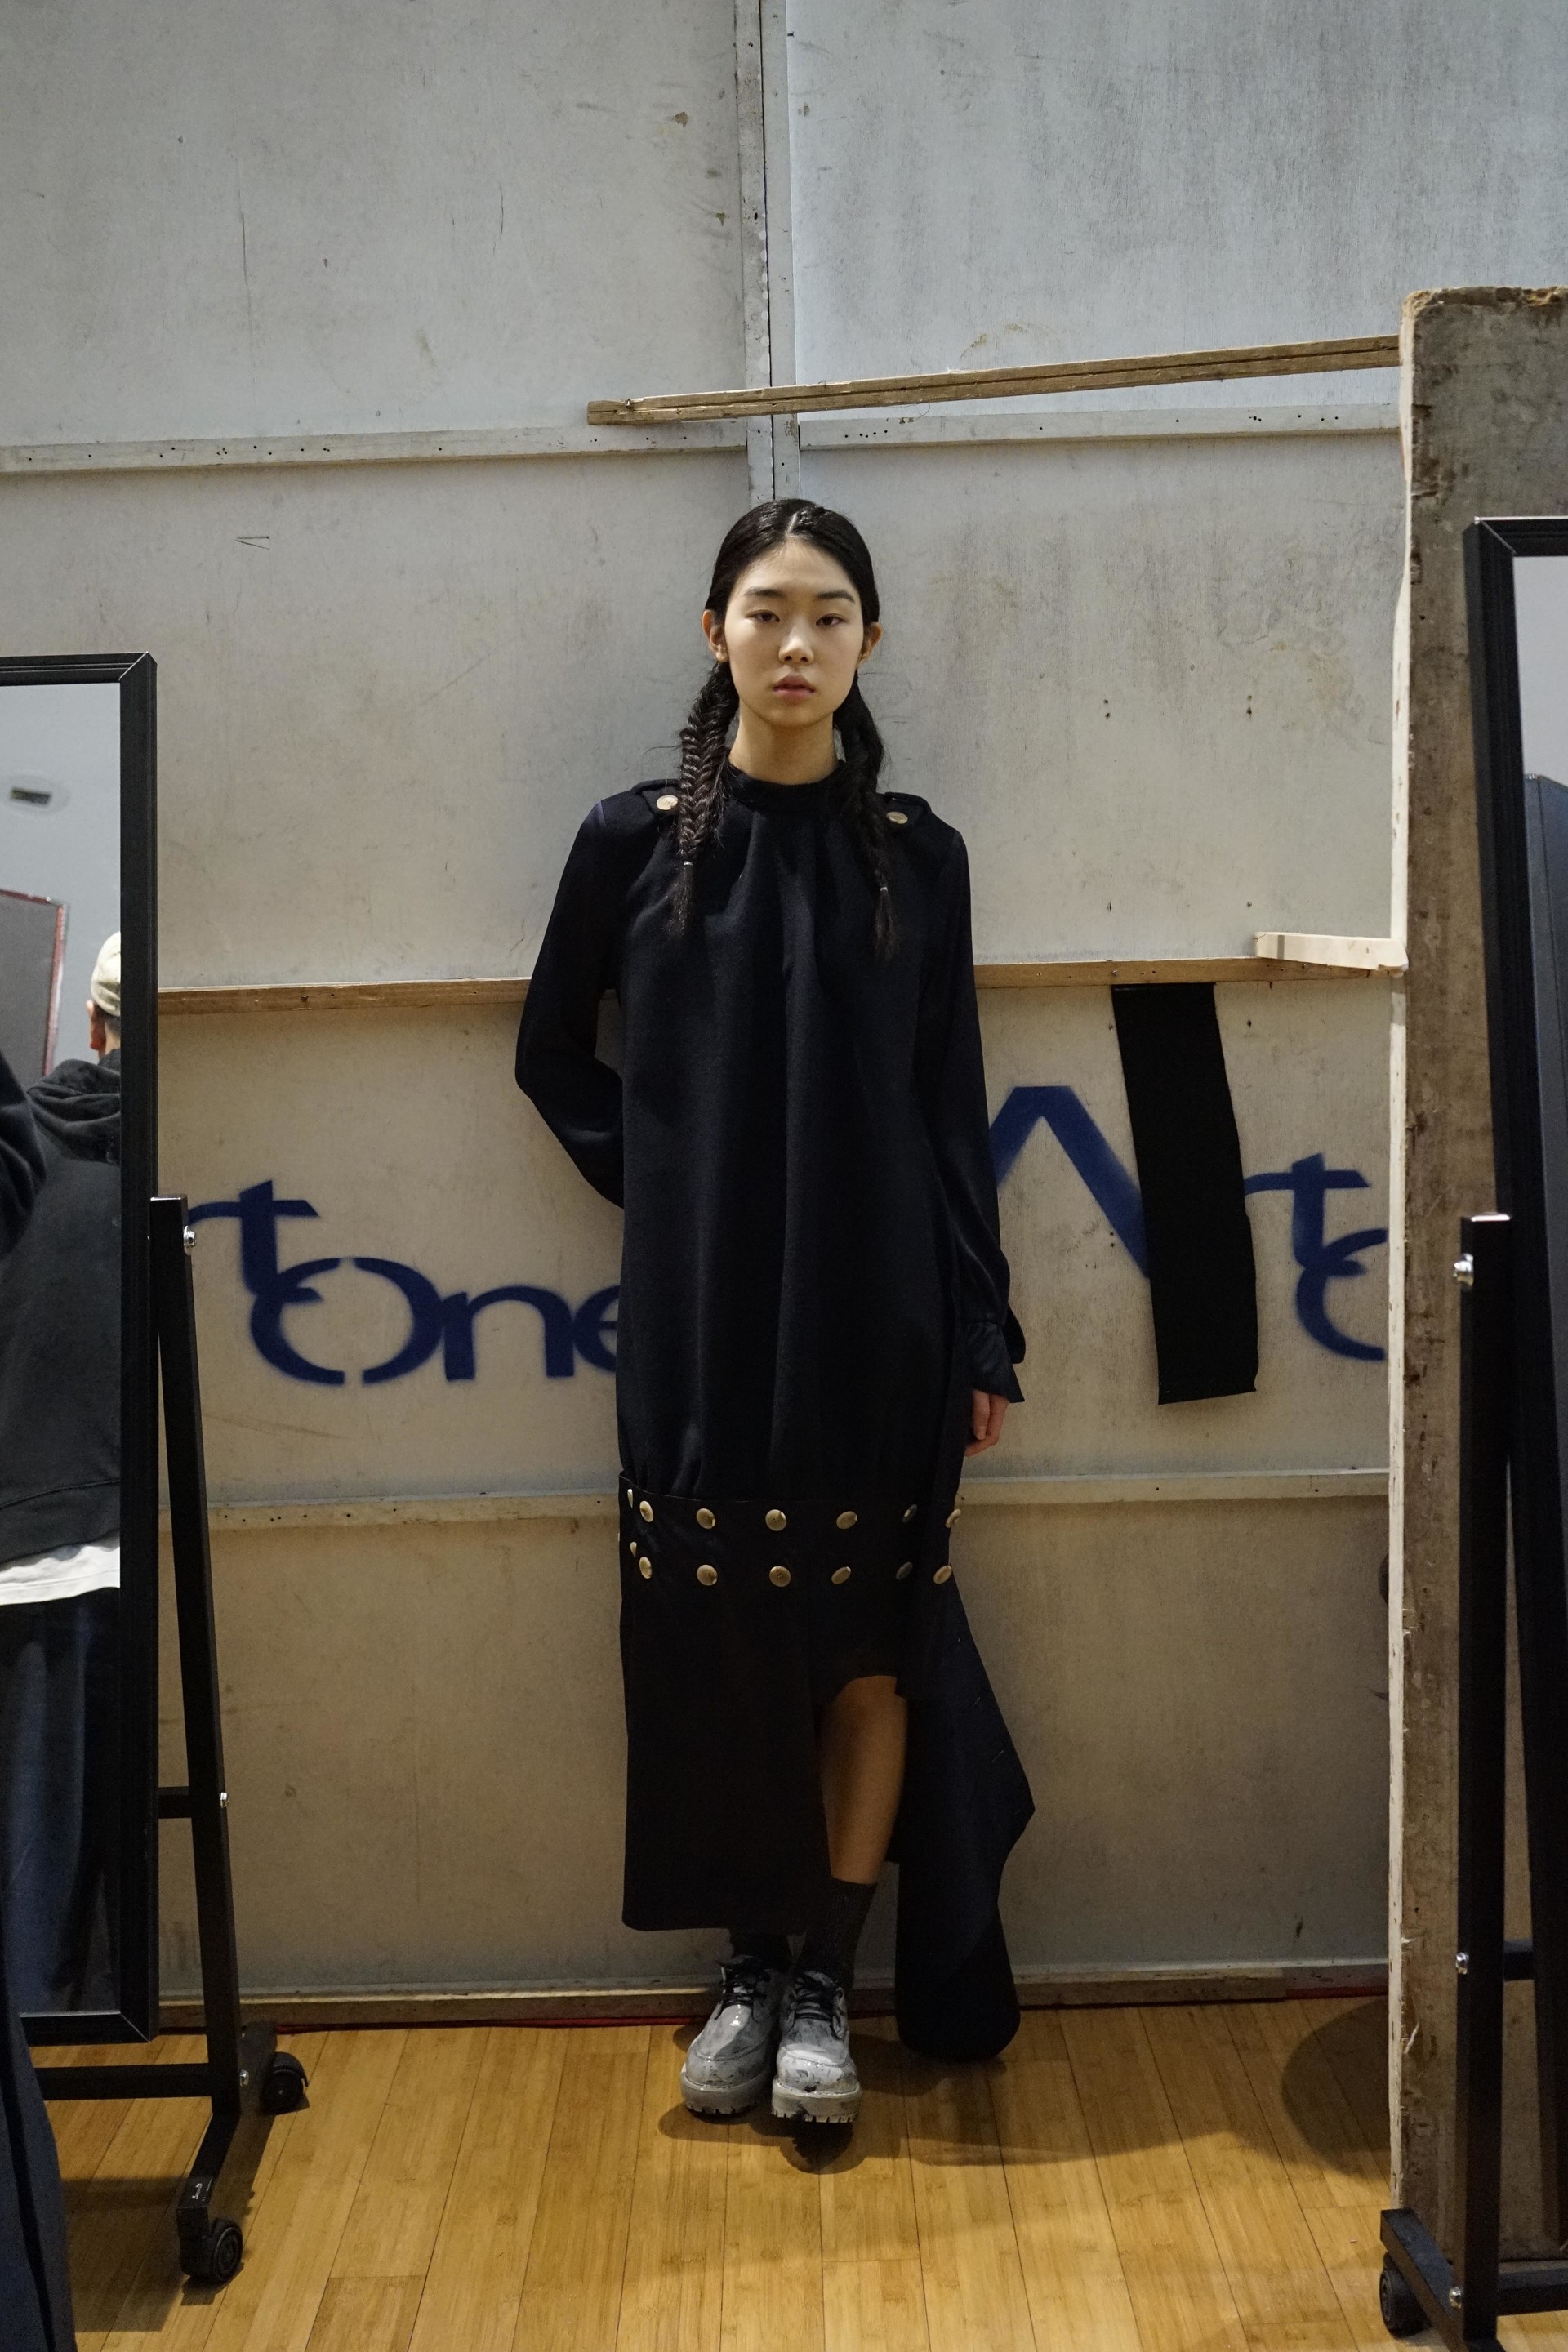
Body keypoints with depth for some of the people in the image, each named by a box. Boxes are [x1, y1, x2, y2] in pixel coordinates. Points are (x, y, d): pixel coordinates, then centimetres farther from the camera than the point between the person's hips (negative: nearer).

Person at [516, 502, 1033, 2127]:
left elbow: (951, 1102, 4)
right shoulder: (635, 838, 2)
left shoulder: (914, 851, 3)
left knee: (870, 1637, 3)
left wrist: (984, 1334, 2)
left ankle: (826, 1978, 18)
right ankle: (752, 1967, 22)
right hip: (701, 1318, 0)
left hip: (877, 1316, 0)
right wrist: (653, 1179, 1)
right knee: (715, 1642, 5)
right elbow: (552, 1051, 14)